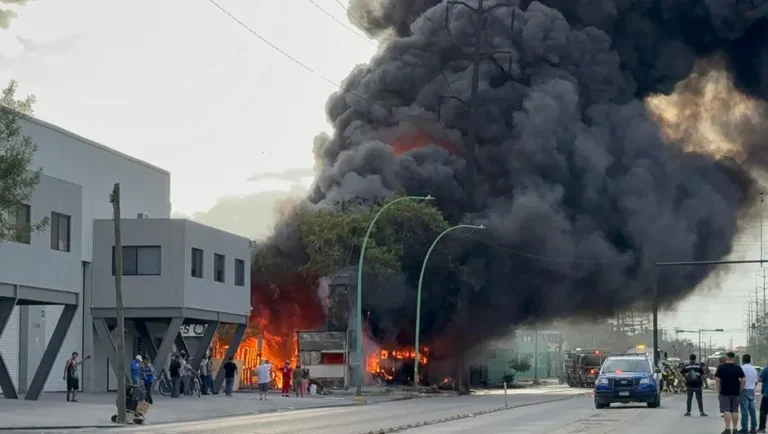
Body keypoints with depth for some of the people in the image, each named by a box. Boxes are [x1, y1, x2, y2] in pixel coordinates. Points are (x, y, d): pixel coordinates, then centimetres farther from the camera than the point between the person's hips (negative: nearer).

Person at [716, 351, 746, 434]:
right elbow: (743, 380, 2)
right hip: (736, 393, 3)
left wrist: (718, 392, 0)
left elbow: (717, 380, -6)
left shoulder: (721, 367, -3)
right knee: (735, 411, 8)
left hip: (725, 393, -3)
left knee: (726, 411, -3)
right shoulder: (738, 368, 4)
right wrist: (740, 391, 9)